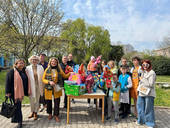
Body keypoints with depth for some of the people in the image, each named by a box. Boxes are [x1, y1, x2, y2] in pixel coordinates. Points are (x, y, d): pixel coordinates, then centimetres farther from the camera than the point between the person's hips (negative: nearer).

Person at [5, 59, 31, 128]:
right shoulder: (12, 71, -9)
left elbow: (27, 81, 17)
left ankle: (14, 119, 33)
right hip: (14, 92, -6)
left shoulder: (24, 72, 10)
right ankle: (19, 121, 8)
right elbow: (8, 82, -11)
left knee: (17, 106, 16)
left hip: (21, 92, 6)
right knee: (17, 106, -2)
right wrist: (8, 92, -14)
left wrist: (27, 91, 15)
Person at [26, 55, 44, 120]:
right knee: (31, 100, 8)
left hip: (38, 86, 0)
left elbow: (43, 77, 0)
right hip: (31, 86, 0)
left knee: (37, 100, 7)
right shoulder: (28, 68, 0)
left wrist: (42, 86, -3)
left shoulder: (40, 67, 1)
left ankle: (35, 113, 21)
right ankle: (32, 112, 28)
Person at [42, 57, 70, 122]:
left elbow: (64, 76, 11)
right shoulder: (47, 69, -2)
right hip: (49, 89, 0)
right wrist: (49, 82, -17)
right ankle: (50, 114, 36)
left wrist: (70, 73, -6)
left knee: (57, 102, 3)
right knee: (49, 102, 12)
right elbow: (43, 79, 0)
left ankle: (56, 115, 23)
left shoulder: (59, 69, 2)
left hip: (57, 89, 0)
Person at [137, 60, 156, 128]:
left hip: (149, 94, -8)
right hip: (141, 93, 8)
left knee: (148, 109, 0)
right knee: (140, 107, 15)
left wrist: (142, 79, -12)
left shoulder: (152, 73, -11)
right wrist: (139, 88, 15)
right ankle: (141, 120, 33)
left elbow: (150, 84, -17)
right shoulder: (143, 72, 14)